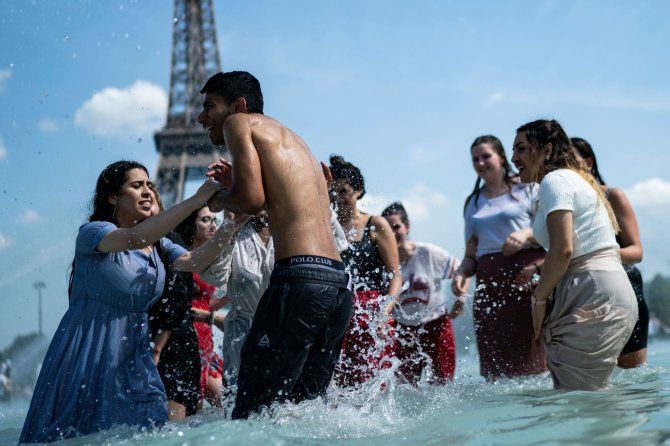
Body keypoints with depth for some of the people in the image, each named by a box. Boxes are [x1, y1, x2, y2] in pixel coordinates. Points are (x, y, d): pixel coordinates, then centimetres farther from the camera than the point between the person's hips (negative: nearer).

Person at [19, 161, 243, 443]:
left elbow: (194, 262, -8)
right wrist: (194, 201, -37)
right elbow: (134, 238, -32)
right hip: (89, 352, -6)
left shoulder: (156, 244, 10)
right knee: (74, 435, -1)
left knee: (149, 425, -2)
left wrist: (226, 232, -26)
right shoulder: (92, 233, -11)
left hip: (134, 353, 6)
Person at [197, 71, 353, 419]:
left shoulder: (240, 122, 6)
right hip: (338, 282, 9)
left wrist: (220, 200, 12)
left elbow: (252, 199, -10)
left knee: (253, 409, -7)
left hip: (300, 277, -9)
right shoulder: (293, 140, 30)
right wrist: (235, 187, 22)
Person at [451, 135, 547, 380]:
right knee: (495, 363, -2)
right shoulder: (473, 203, 22)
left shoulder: (527, 190, 9)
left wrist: (527, 235, -15)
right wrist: (461, 273, -1)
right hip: (488, 284, 4)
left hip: (527, 277, -4)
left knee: (532, 361, -13)